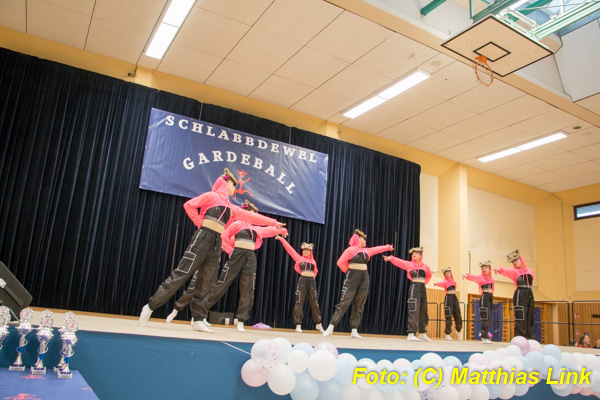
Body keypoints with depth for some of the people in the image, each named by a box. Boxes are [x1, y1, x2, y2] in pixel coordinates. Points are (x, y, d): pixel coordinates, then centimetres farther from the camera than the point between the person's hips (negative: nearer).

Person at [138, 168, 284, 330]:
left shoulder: (232, 209, 22)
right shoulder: (211, 196, 5)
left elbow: (252, 216, 22)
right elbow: (189, 205, -2)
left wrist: (273, 222, 20)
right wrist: (200, 223, -4)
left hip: (216, 244, 7)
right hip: (203, 237, -7)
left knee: (205, 284, 5)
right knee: (180, 274, -10)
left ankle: (197, 320, 11)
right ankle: (150, 306, -3)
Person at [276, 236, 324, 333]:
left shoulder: (313, 261, 12)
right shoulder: (299, 258, 6)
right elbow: (289, 248, 4)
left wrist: (312, 277, 10)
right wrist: (281, 239, 2)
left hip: (312, 281, 2)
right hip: (302, 280, -2)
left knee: (314, 303, 6)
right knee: (299, 303, -5)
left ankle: (318, 324, 17)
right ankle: (298, 325, 0)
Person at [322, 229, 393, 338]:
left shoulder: (367, 251, 16)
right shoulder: (350, 250, -5)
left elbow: (378, 249, 31)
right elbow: (340, 262, -9)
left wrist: (388, 247, 40)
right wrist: (349, 272, 0)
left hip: (364, 279, 7)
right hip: (352, 278, -6)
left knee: (359, 306, 6)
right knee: (343, 304, -10)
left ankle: (354, 331, 11)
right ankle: (330, 327, -7)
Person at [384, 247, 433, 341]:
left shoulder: (425, 266, 12)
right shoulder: (409, 264, 1)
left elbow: (429, 275, 29)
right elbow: (399, 262, -12)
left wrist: (425, 282, 13)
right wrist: (390, 258, -27)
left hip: (423, 289, 5)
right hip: (414, 288, -5)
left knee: (424, 311, 12)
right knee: (414, 311, -14)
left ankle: (422, 333, 27)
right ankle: (411, 334, -15)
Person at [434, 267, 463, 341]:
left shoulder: (453, 281, 14)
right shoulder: (445, 281, -5)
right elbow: (441, 283, -28)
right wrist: (437, 283, -50)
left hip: (454, 297, 6)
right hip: (448, 298, -6)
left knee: (458, 315, 9)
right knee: (448, 316, -9)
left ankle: (458, 331, 33)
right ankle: (447, 334, -4)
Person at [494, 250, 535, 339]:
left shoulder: (530, 271, 16)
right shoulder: (514, 271, 2)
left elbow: (530, 281, 25)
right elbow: (507, 271, -18)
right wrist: (499, 269, -39)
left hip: (530, 294, 5)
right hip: (520, 294, -5)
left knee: (529, 318, 8)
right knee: (520, 318, -12)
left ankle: (528, 338, 17)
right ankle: (519, 338, -13)